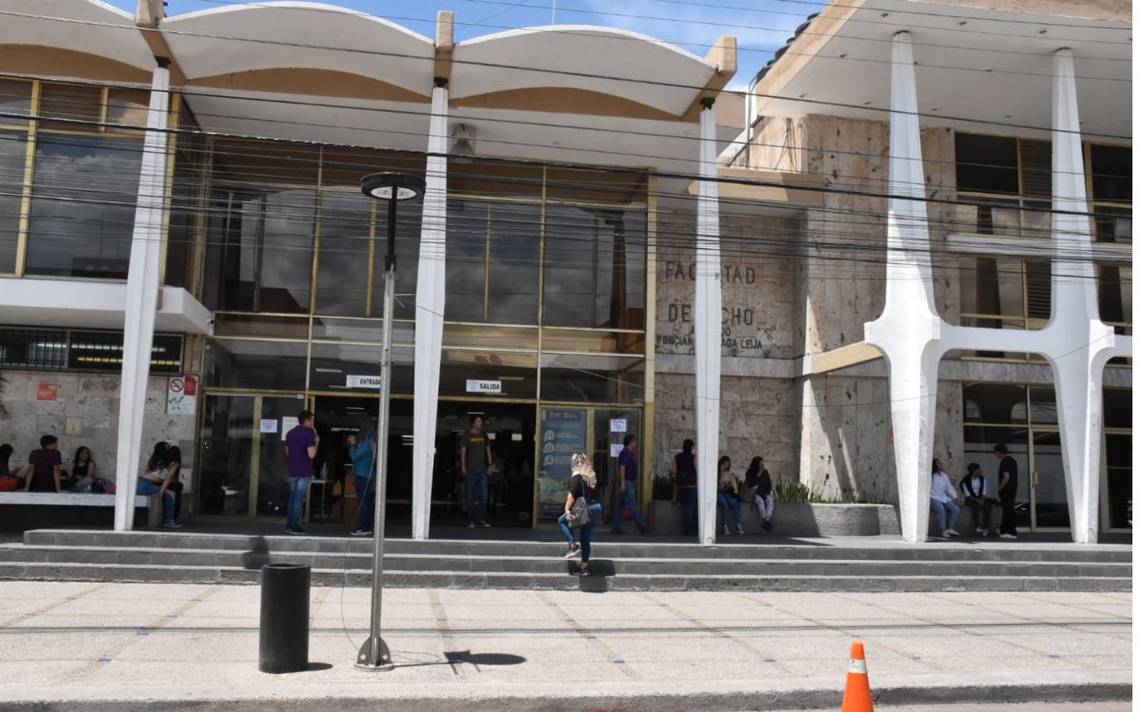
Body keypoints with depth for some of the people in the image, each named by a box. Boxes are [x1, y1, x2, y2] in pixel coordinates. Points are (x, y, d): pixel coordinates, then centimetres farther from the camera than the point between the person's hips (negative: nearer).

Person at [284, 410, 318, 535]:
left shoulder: (290, 433, 10)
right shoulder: (309, 434, -13)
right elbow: (311, 454, -18)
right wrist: (316, 443, -3)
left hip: (292, 471, 7)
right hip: (304, 472, -7)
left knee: (292, 498, 14)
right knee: (299, 500, -3)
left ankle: (288, 525, 15)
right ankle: (294, 527, -2)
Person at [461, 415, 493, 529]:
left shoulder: (484, 435, 11)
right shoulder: (467, 436, 1)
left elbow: (488, 450, 14)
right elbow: (463, 451, -1)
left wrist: (490, 465, 5)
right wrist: (463, 466, -9)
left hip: (482, 469, 3)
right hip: (471, 470, -3)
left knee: (484, 495, 1)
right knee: (470, 496, 0)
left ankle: (483, 520, 6)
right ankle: (470, 521, 4)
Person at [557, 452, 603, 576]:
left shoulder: (577, 476, -7)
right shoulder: (591, 475, 15)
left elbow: (572, 495, -16)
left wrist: (567, 509, -18)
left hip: (586, 509, -7)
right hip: (597, 509, 7)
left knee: (562, 521, 11)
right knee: (585, 539, 15)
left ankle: (573, 546, -2)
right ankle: (584, 567, 16)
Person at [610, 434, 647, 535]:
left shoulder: (630, 453, 17)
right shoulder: (625, 453, -14)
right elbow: (622, 468, -20)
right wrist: (623, 483, -25)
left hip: (630, 482, 10)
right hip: (626, 483, -10)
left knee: (620, 506, 8)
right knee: (631, 506, -7)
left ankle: (616, 528, 9)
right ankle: (641, 527, -6)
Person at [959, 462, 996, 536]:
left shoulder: (982, 478, 2)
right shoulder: (966, 480, -14)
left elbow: (983, 491, 0)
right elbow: (967, 494, -16)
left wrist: (981, 500, -19)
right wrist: (977, 500, -26)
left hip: (980, 498, 5)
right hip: (969, 499, -5)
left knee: (988, 504, -26)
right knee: (975, 504, -37)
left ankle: (985, 528, -27)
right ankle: (977, 528, -35)